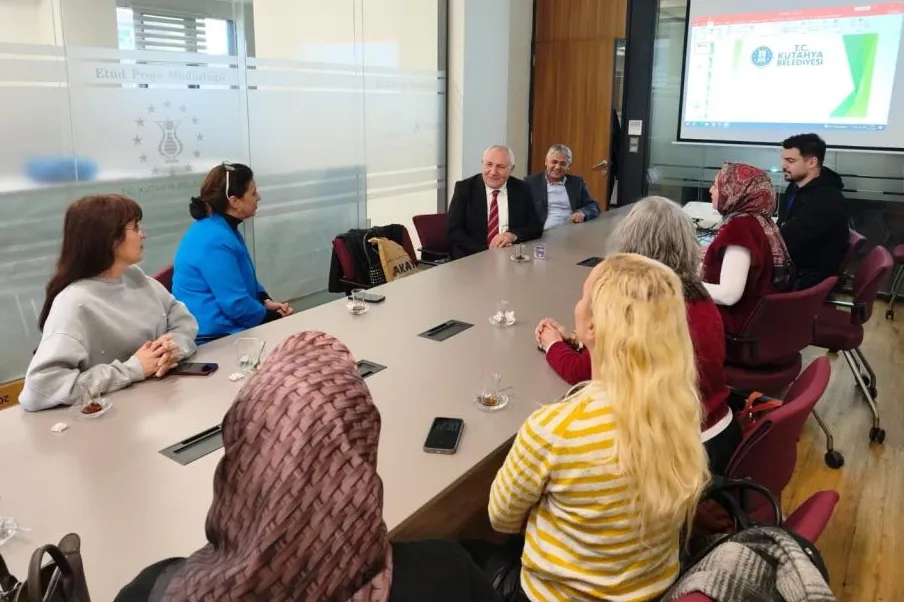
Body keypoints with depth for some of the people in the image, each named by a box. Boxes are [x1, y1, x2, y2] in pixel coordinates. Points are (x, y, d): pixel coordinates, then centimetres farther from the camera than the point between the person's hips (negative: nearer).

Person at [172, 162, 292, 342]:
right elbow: (237, 306, -24)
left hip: (224, 325, 9)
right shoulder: (215, 241, -24)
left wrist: (267, 301, 3)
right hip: (214, 336, -9)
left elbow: (245, 279, 19)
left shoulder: (223, 228, 8)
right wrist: (273, 316, -9)